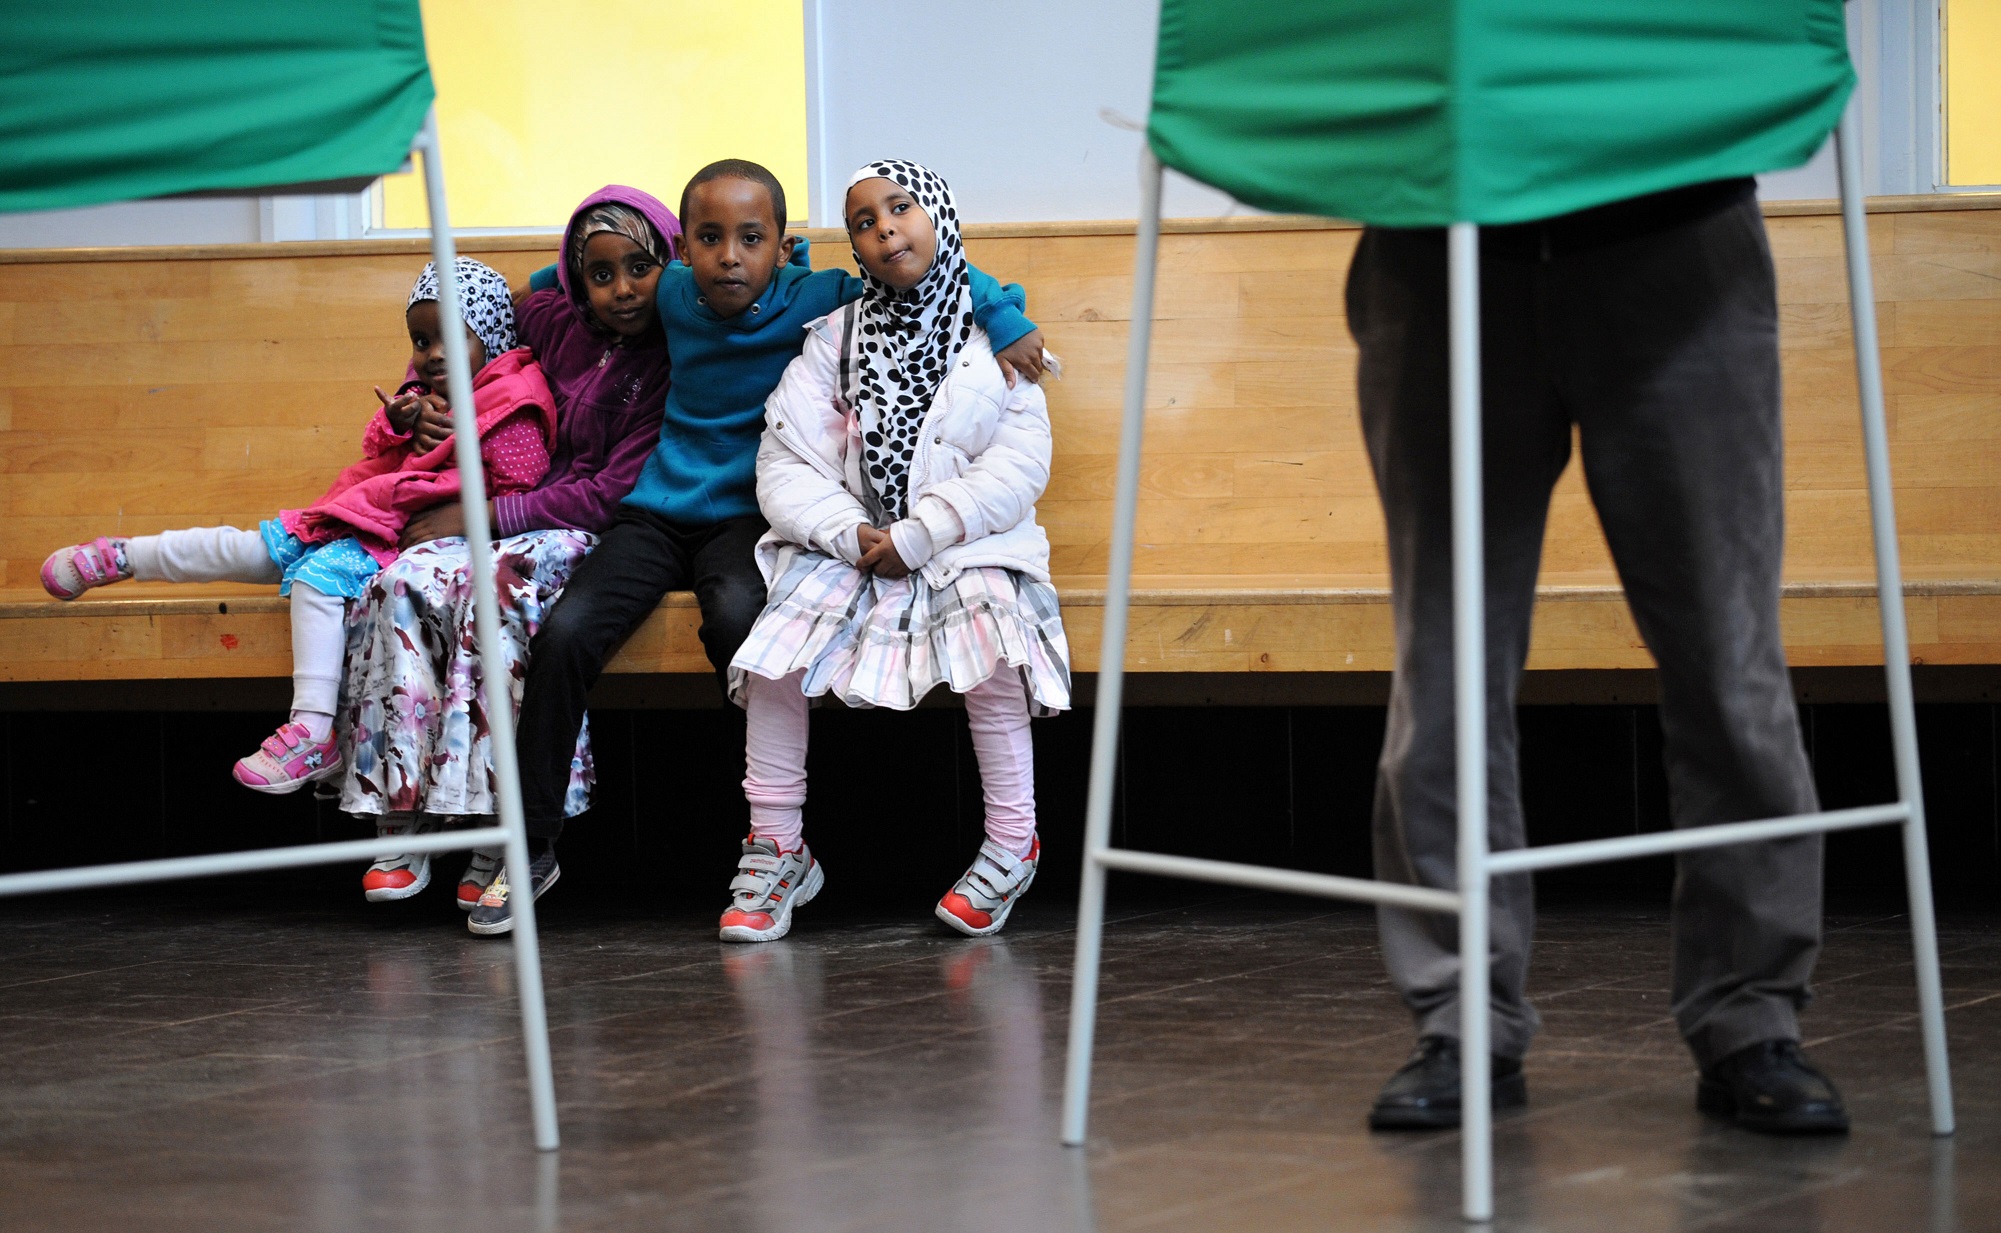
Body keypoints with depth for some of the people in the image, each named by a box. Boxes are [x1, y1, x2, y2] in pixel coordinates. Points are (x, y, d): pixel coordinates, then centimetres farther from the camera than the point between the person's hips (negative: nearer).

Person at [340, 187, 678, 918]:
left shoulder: (673, 363, -8)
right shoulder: (560, 325, 10)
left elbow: (611, 493, -15)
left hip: (600, 534, -6)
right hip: (533, 521, 6)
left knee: (491, 584, -36)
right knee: (406, 579, -23)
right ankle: (400, 828, -25)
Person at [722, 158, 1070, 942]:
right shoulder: (835, 339, 7)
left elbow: (1019, 466, -8)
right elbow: (786, 465, 2)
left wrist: (915, 538, -15)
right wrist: (851, 534, -16)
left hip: (965, 544, -2)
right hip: (849, 543, 2)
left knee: (990, 642, -30)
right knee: (775, 650, -20)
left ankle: (1011, 846, -15)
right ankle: (776, 851, -7)